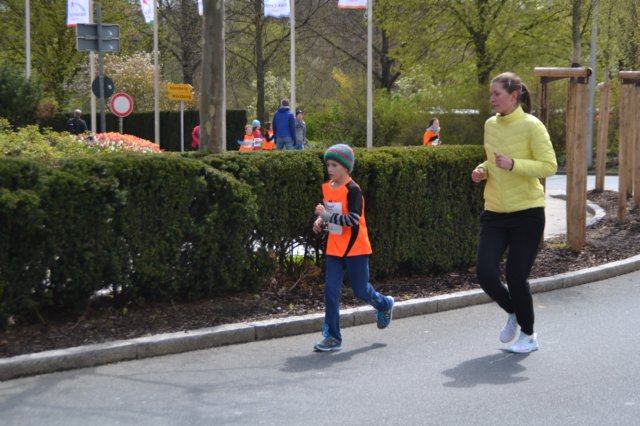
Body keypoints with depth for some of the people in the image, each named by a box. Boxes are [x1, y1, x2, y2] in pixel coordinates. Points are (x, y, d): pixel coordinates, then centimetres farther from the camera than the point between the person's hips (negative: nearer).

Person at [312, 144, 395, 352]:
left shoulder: (352, 190, -16)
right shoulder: (327, 188, 5)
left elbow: (353, 220, -25)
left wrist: (326, 216, -26)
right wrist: (320, 220, 0)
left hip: (355, 248, -6)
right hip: (334, 248, 6)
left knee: (361, 291, 6)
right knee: (330, 290, -3)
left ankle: (384, 304, 39)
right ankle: (333, 337, 2)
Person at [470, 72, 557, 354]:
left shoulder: (531, 126, -11)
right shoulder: (490, 125, 8)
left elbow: (549, 166, -15)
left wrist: (513, 164, -26)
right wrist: (483, 170, 1)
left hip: (527, 213, -5)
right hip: (495, 213, 5)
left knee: (516, 277, -3)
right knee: (485, 274, -5)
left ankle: (528, 335, 21)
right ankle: (512, 313, 26)